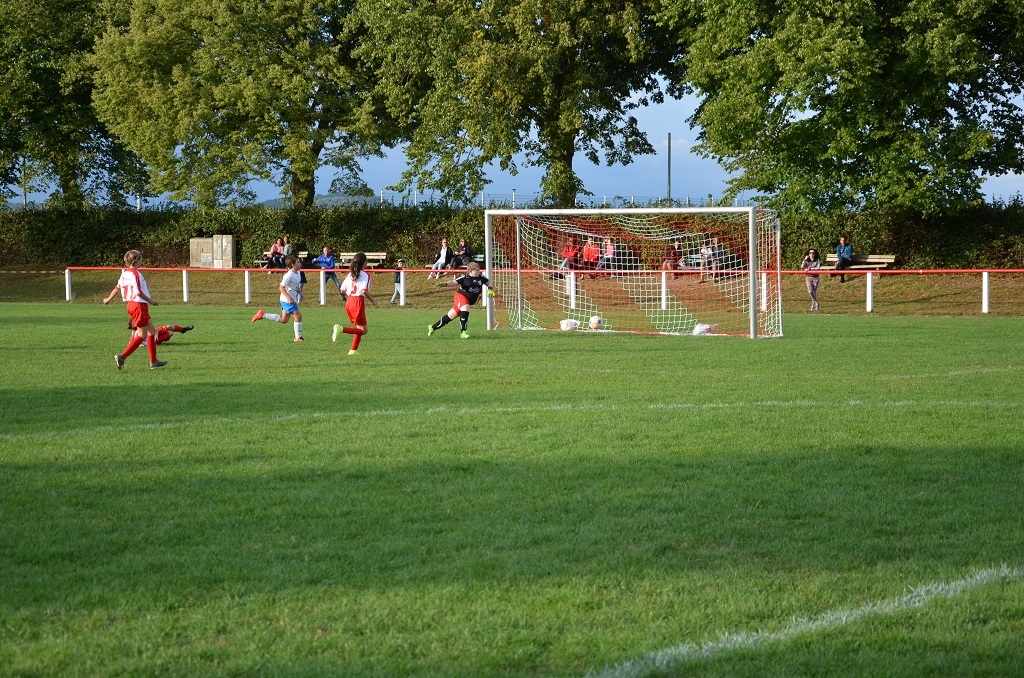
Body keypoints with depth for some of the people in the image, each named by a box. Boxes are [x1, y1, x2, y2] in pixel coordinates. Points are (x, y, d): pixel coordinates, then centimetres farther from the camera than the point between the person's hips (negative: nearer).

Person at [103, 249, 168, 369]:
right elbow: (138, 292, -21)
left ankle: (153, 362, 17)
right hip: (139, 305, -10)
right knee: (142, 335, -6)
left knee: (152, 332, 15)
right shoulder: (135, 273, -17)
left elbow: (118, 287, 17)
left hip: (131, 304, 10)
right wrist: (150, 300, -10)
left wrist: (108, 299, 30)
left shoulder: (124, 272, 9)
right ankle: (122, 356, -12)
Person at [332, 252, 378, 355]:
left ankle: (353, 350, 14)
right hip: (358, 301, -8)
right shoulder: (365, 276, -9)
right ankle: (341, 329, -22)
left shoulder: (350, 274, 10)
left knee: (359, 328, 20)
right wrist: (372, 300, -6)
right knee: (363, 330, -1)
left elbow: (342, 290, 8)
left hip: (349, 301, 8)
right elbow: (364, 291, -21)